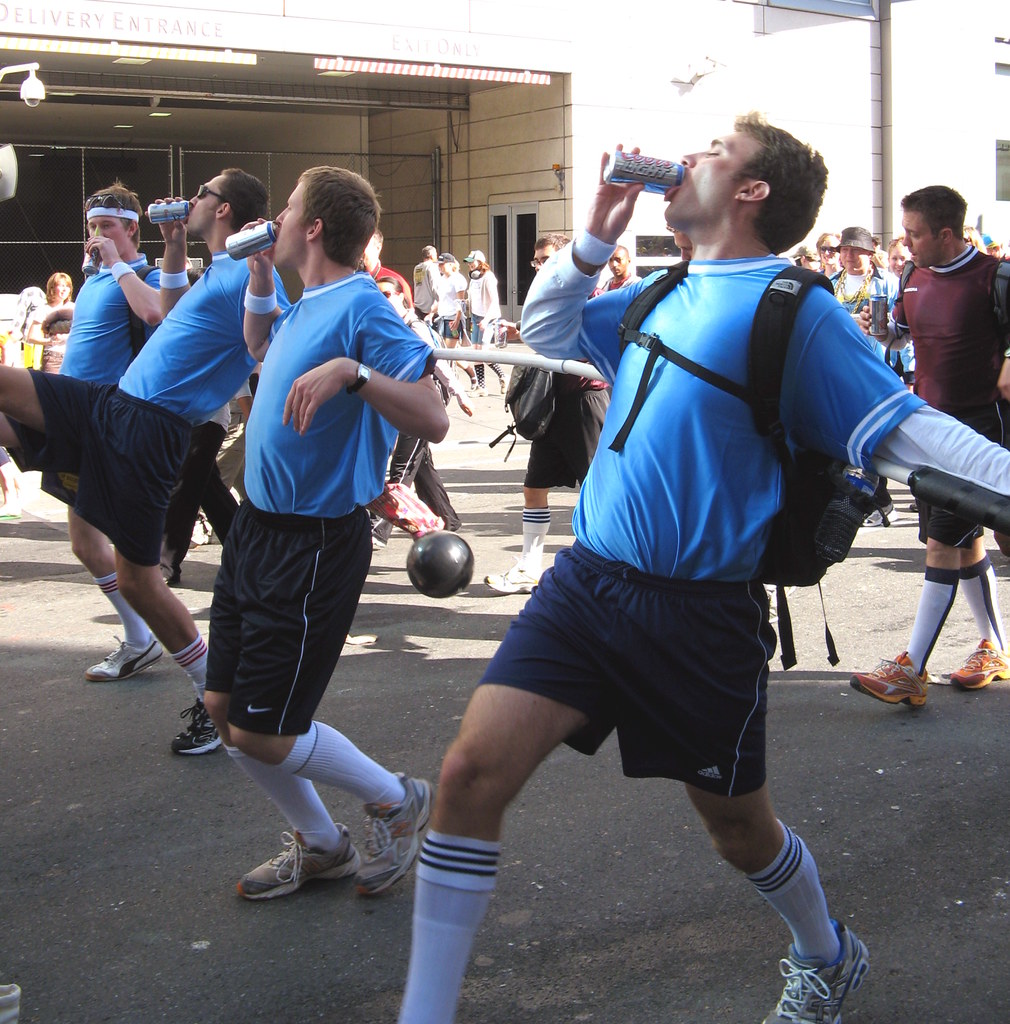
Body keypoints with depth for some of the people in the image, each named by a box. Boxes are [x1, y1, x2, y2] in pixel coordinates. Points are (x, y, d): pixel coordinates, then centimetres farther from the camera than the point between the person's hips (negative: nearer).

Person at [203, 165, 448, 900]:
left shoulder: (361, 308, -17)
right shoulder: (304, 307, 9)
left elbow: (433, 420, -26)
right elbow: (261, 347, 33)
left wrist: (352, 371, -38)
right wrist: (259, 276, 18)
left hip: (314, 546, -9)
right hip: (257, 529, 9)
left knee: (261, 734, -4)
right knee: (224, 707, 13)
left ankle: (398, 802, 20)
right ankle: (320, 846, 31)